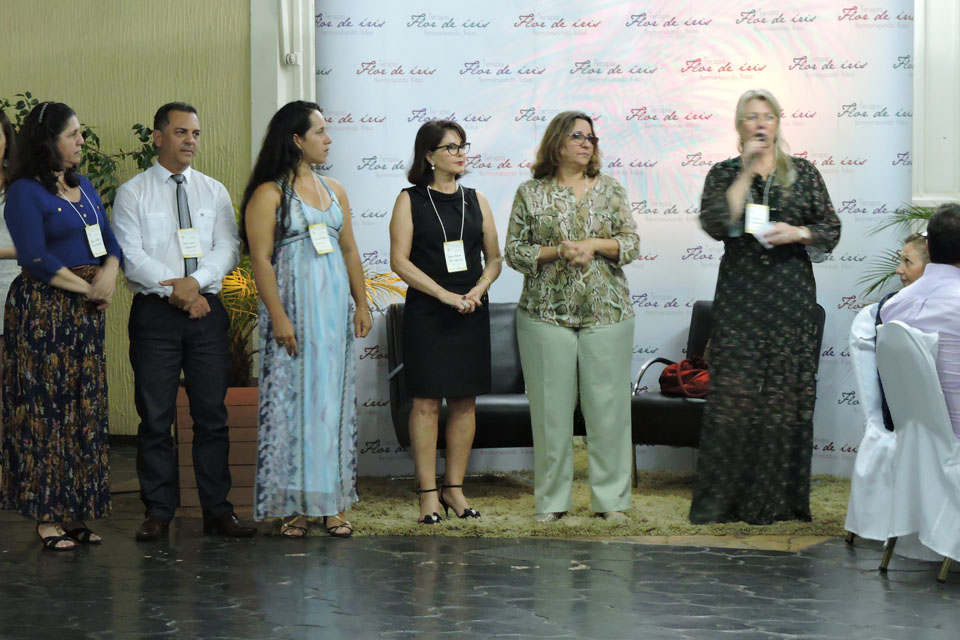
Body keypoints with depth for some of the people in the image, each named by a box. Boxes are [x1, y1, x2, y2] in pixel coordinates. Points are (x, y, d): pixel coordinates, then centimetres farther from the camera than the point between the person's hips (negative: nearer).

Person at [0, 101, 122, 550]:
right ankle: (46, 516, 0)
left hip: (85, 312, 7)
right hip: (42, 311, -7)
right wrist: (88, 290, -11)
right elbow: (36, 259, -15)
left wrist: (108, 277, -7)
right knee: (45, 410, -4)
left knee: (84, 410, 7)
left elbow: (110, 242, 13)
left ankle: (75, 512, 13)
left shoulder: (83, 187, 15)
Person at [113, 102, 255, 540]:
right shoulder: (133, 193, 3)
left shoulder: (214, 191, 13)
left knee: (212, 414, 3)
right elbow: (131, 255, -5)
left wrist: (195, 280, -14)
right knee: (156, 417, 0)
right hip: (154, 311, -2)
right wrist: (174, 290, -13)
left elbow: (228, 248, 3)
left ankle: (217, 511, 8)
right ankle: (158, 512, 7)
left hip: (207, 310, 3)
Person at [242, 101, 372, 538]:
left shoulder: (334, 191, 14)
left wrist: (361, 304, 10)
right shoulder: (269, 194, -6)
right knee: (293, 399, -3)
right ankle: (293, 505, 3)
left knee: (334, 400, 6)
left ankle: (332, 503, 11)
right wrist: (278, 316, -17)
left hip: (334, 308, 6)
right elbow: (260, 259, -11)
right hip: (293, 309, -6)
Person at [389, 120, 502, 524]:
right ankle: (428, 494, 0)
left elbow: (494, 258, 13)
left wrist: (478, 290, -7)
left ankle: (454, 488, 13)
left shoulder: (475, 201, 11)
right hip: (426, 313, -4)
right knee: (427, 401, -4)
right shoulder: (410, 200, 0)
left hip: (471, 312, 4)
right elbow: (399, 261, -7)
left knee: (464, 400, 4)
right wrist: (446, 295, -14)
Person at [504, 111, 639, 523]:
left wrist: (595, 244, -10)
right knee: (551, 405, 1)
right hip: (546, 314, -1)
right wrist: (558, 251, -11)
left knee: (608, 403, 0)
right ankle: (551, 500, 10)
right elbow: (514, 252, 3)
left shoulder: (610, 190, 9)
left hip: (606, 314, 1)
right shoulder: (531, 193, 5)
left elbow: (631, 243, 7)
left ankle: (611, 498, 8)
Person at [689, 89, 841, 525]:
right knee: (733, 394, -5)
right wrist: (747, 172, -10)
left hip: (791, 296, 1)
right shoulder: (724, 174, 8)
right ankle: (723, 500, 1)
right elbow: (715, 225, -9)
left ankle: (779, 499, 7)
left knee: (787, 394, -1)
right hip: (740, 296, -1)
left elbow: (831, 229, 9)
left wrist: (799, 232, -10)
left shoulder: (803, 173, 10)